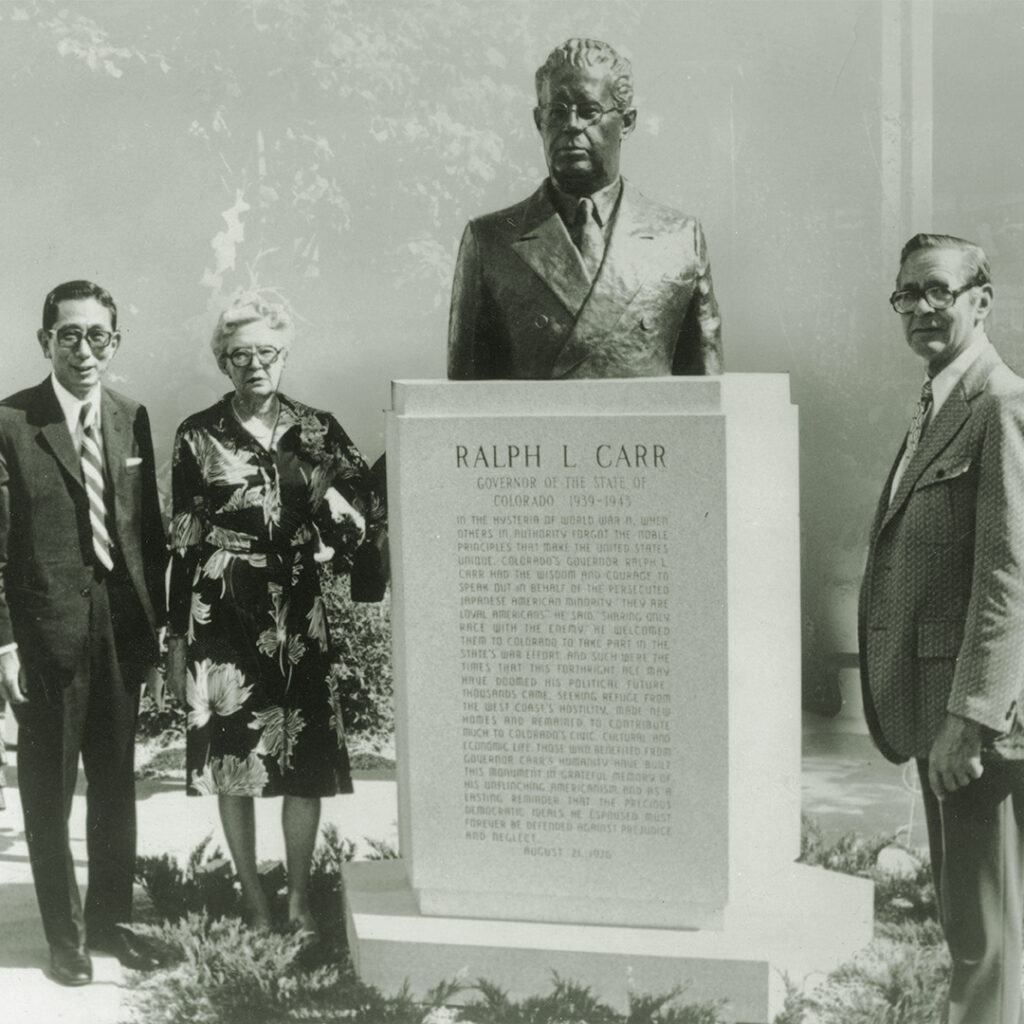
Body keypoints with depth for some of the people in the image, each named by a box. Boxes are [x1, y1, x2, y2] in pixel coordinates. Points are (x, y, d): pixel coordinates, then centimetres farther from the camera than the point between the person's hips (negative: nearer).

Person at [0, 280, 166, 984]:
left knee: (117, 784, 16)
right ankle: (66, 936, 25)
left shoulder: (132, 419, 5)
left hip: (122, 628, 4)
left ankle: (111, 919, 32)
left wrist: (157, 628, 7)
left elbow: (150, 532, 9)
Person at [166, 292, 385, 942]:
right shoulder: (199, 436, 3)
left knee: (306, 758, 1)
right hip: (223, 613, -1)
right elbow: (183, 541, 3)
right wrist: (177, 639, 3)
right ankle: (253, 895, 18)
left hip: (297, 613, 1)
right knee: (230, 754, 3)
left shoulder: (317, 431, 7)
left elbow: (369, 520, 9)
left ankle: (300, 898, 16)